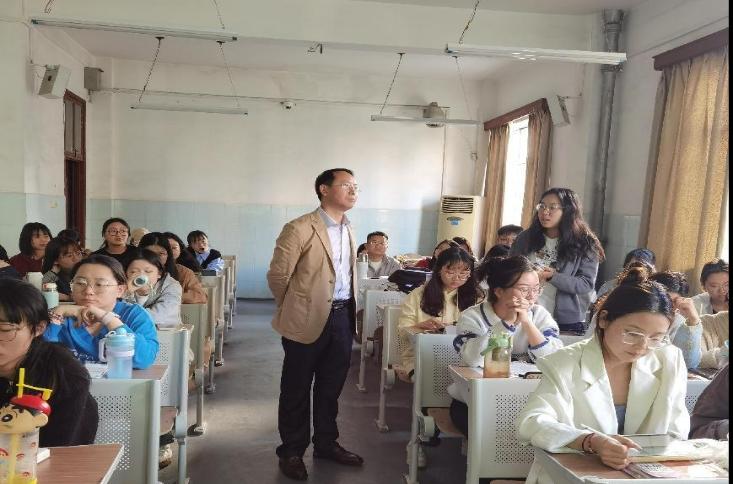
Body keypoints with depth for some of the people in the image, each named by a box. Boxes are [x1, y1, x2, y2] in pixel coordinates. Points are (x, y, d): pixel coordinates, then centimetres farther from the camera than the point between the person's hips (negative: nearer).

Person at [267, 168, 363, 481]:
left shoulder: (348, 229, 10)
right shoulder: (300, 229, -14)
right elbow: (277, 275, -9)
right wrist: (295, 308, 4)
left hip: (342, 316, 7)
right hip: (308, 319, -6)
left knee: (331, 387, 18)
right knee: (296, 389, 8)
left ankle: (326, 444, 34)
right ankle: (291, 452, 23)